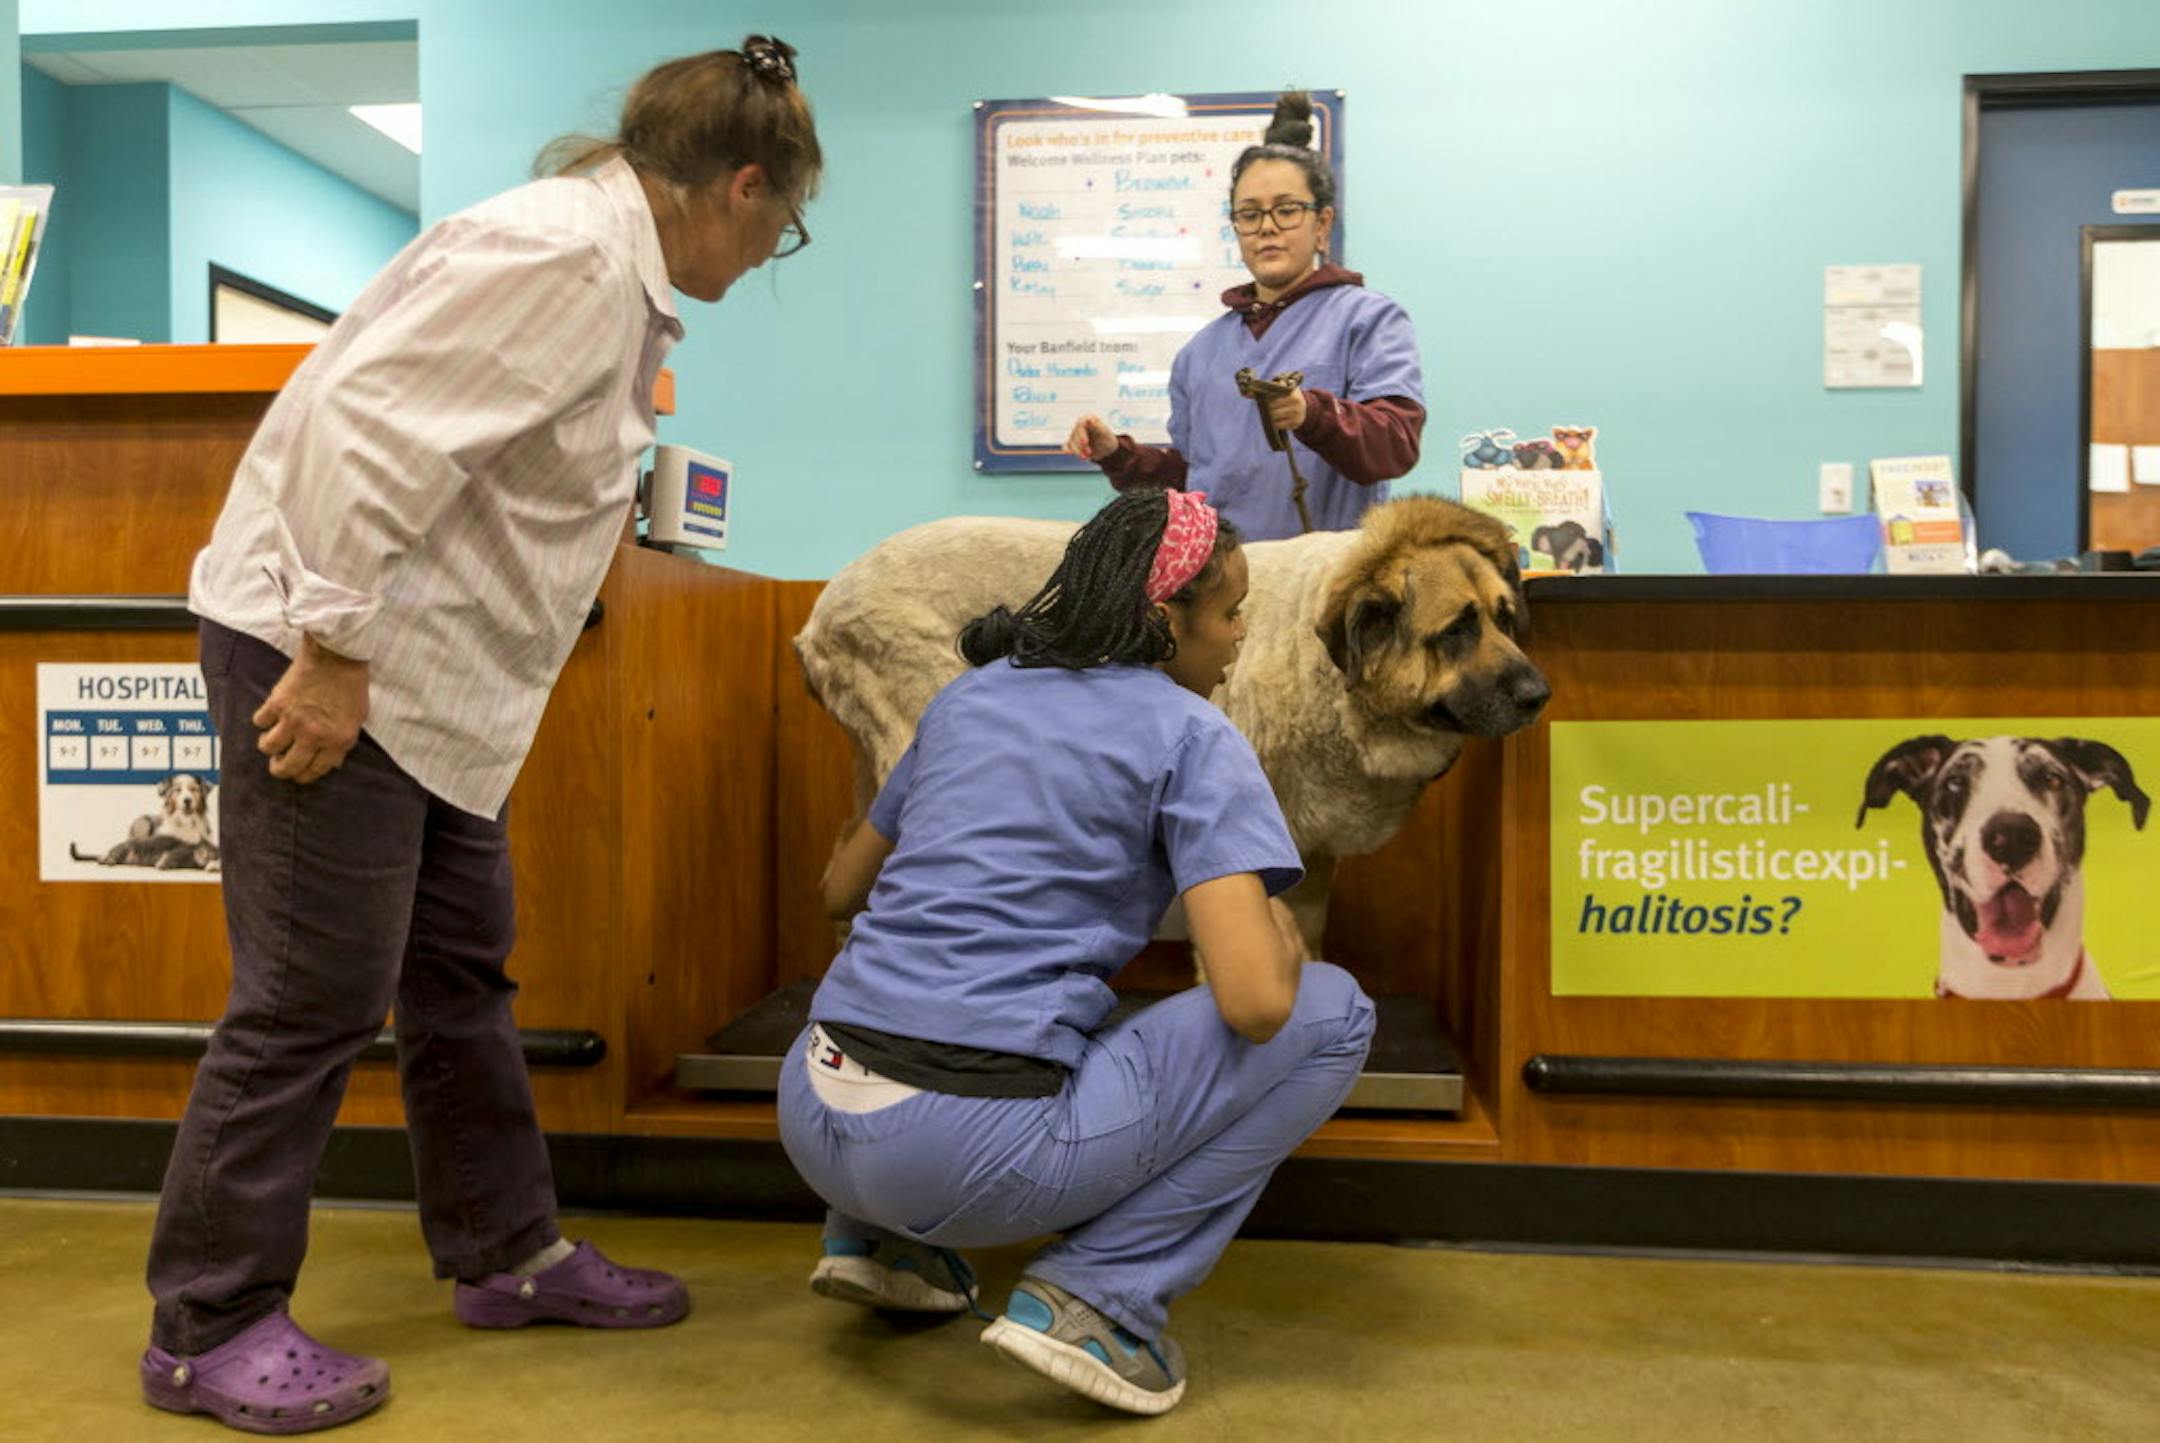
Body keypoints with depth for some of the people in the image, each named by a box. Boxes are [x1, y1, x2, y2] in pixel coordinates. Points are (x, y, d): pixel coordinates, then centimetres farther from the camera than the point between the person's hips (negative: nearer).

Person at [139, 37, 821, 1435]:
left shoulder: (618, 271, 13)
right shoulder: (566, 253, -18)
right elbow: (367, 429, -25)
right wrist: (334, 654, -22)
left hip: (427, 668, 10)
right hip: (322, 649, -10)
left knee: (461, 972, 15)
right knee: (315, 999, -2)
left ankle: (511, 1253, 29)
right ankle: (209, 1329, 17)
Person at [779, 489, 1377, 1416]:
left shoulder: (970, 693, 15)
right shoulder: (1189, 736, -3)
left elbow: (842, 889, 26)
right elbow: (1255, 1002, -14)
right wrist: (1277, 927, 8)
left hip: (814, 1118, 7)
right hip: (973, 1150, -7)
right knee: (1333, 1013, 5)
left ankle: (876, 1238, 22)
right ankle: (1099, 1296, -1)